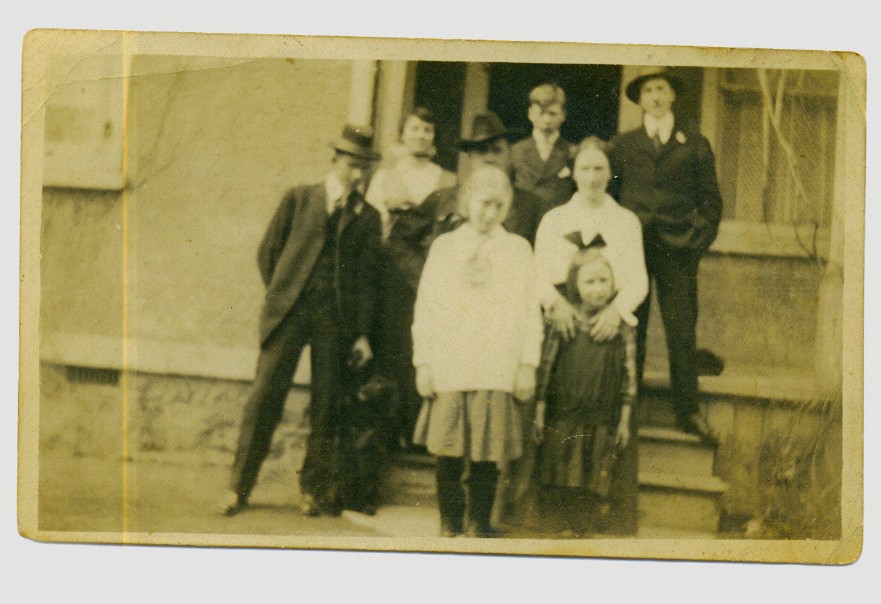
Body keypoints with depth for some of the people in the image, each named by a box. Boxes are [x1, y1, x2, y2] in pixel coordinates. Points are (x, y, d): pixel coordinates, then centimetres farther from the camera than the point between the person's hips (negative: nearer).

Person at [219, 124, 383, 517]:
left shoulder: (367, 218, 10)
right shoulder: (298, 199, 9)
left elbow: (367, 278, 8)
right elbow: (268, 253, 11)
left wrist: (362, 334, 3)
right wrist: (281, 297, 5)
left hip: (336, 321, 1)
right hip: (290, 312, -1)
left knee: (326, 404, 3)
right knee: (266, 394, -5)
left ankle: (314, 489, 15)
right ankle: (239, 487, 4)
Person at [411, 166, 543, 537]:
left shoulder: (518, 249, 9)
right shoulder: (444, 247, 10)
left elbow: (530, 311, 6)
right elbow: (425, 307, 8)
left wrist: (528, 364, -1)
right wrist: (423, 362, 2)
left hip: (497, 370, 0)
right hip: (448, 368, 0)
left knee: (489, 450, 1)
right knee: (448, 449, 1)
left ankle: (480, 520, 15)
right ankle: (450, 520, 15)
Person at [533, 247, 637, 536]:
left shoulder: (622, 328, 1)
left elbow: (629, 374, 3)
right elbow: (546, 366, 2)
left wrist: (624, 420, 1)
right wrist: (539, 412, 1)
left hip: (601, 423, 0)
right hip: (562, 418, 0)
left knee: (593, 490, 2)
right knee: (559, 484, 4)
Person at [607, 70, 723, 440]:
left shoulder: (695, 144, 11)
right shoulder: (622, 145, 13)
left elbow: (710, 199, 10)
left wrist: (700, 238, -2)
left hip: (678, 248, -1)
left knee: (682, 333, -2)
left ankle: (688, 412, 4)